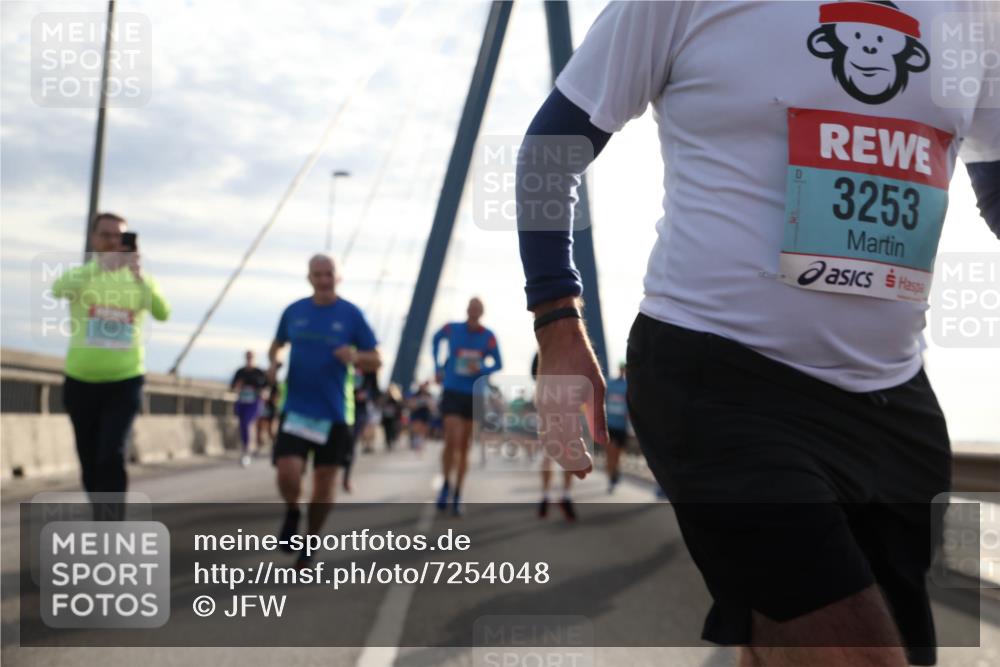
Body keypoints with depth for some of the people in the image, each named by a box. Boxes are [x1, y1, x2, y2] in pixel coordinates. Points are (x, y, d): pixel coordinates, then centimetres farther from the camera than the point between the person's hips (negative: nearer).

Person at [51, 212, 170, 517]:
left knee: (112, 457, -18)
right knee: (90, 464, 11)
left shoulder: (140, 280, -1)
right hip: (80, 383, 2)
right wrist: (101, 265, -43)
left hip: (125, 382, -2)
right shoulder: (79, 274, -2)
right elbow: (59, 289, -28)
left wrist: (140, 276, -37)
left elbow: (163, 313, -21)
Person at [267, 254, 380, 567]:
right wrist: (273, 361, -1)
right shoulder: (294, 311, 4)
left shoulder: (351, 314, -2)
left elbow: (376, 360, 0)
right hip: (295, 409, 1)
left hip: (334, 413, -1)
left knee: (325, 483, 5)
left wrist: (355, 357, -21)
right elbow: (278, 344, 21)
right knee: (288, 474, -16)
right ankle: (292, 513, 18)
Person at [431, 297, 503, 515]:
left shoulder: (488, 337, -4)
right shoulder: (452, 329, -5)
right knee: (452, 441, -16)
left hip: (474, 396, 2)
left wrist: (482, 370, -16)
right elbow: (436, 340, 17)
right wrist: (437, 367, 11)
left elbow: (498, 364, 4)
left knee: (464, 447, 7)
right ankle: (446, 484, 8)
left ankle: (457, 495, 19)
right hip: (452, 392, -2)